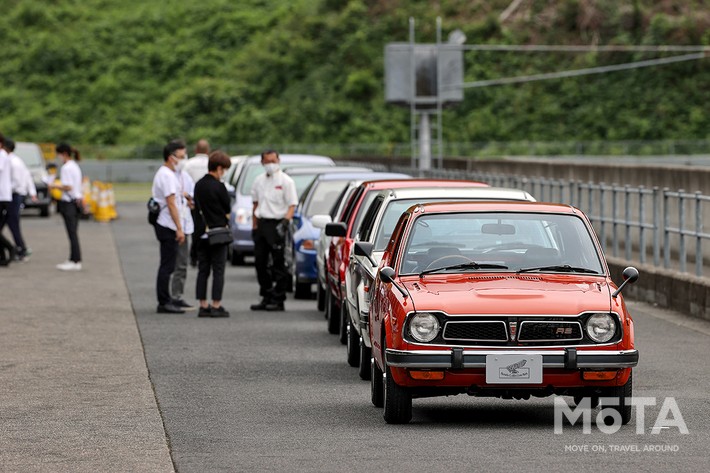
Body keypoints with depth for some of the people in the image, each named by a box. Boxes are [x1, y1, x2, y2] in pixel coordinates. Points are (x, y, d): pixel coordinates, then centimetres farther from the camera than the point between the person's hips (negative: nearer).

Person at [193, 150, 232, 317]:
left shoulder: (199, 185, 7)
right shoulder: (218, 187, -15)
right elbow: (227, 210, -7)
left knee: (203, 270, 9)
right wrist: (225, 224, 11)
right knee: (218, 270, -1)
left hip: (201, 233, 7)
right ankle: (216, 306, -3)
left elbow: (197, 207, 11)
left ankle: (203, 305, 9)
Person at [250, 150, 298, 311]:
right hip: (261, 224, 6)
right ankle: (266, 297, 16)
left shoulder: (286, 181, -3)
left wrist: (285, 222, -21)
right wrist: (254, 226, 13)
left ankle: (278, 299, -2)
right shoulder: (259, 181, 15)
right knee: (260, 262, 6)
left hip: (276, 224, -6)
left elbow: (292, 205, -8)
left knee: (278, 264, -5)